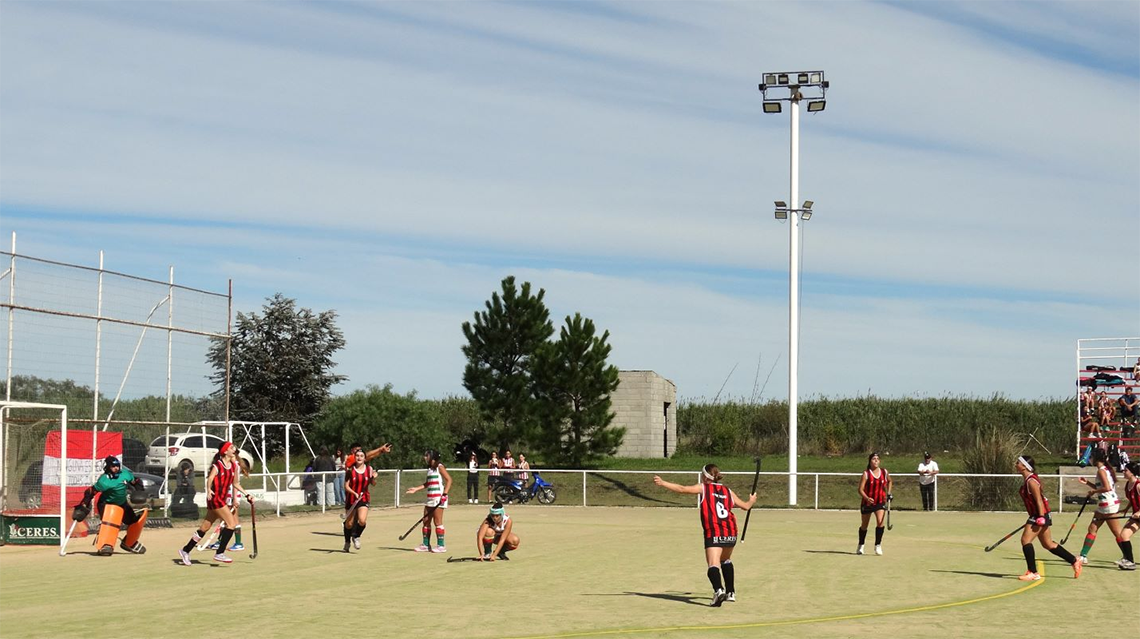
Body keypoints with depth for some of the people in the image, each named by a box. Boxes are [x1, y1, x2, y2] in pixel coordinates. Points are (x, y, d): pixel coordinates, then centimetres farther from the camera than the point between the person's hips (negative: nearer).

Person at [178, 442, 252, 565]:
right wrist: (208, 490, -44)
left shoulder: (234, 466, 11)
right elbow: (210, 479, -25)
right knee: (232, 523, -14)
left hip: (222, 499, 8)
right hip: (215, 498, -8)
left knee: (205, 527, 13)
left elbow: (235, 483, 23)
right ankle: (219, 554, -12)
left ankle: (185, 550, 23)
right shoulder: (217, 465, -10)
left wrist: (247, 495, 20)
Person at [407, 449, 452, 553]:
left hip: (438, 498, -9)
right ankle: (426, 545, 15)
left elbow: (449, 480, -13)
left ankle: (441, 545, -2)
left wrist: (445, 494, -20)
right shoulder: (429, 469, 17)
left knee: (437, 522, -7)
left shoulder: (439, 467, -7)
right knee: (426, 521, 9)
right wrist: (416, 489, 19)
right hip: (430, 499, 9)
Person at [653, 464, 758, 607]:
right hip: (730, 532, 5)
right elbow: (745, 506, 26)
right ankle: (731, 593, 33)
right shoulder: (727, 491, 18)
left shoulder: (703, 488, 6)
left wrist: (662, 483, -2)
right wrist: (752, 501, 48)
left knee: (713, 564, -15)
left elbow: (682, 489, -5)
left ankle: (718, 590, -39)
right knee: (726, 561, 28)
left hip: (713, 533, -5)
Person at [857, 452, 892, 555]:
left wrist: (889, 493, 11)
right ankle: (861, 546, 31)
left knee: (880, 522, -19)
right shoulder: (866, 474, -12)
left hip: (880, 502, 2)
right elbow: (860, 489, -16)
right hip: (867, 503, -1)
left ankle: (878, 545, -9)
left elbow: (890, 481, 22)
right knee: (864, 525, 11)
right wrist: (867, 498, -33)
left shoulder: (884, 472, -1)